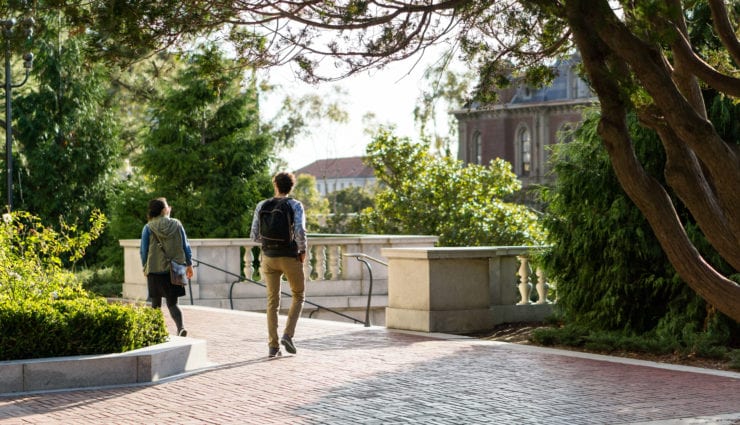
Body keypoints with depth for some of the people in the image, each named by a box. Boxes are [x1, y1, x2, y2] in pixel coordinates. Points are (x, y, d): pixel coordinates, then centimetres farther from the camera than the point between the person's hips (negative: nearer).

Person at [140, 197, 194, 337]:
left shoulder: (148, 228, -4)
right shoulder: (177, 224, 0)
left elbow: (144, 250, 2)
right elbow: (186, 246, 4)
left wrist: (145, 268, 16)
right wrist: (189, 264, 15)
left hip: (155, 270, -1)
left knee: (156, 304, 13)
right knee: (172, 303, 4)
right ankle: (181, 327, -18)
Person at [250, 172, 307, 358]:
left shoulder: (262, 206, 2)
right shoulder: (295, 205, -8)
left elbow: (255, 235, 3)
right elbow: (300, 231, -20)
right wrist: (303, 250, -4)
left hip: (269, 257, 3)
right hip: (290, 257, -3)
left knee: (272, 301, 10)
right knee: (299, 296, 16)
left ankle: (273, 346, 6)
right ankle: (288, 335, -1)